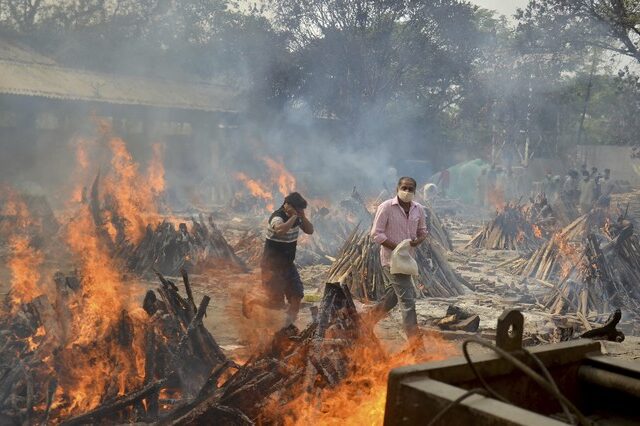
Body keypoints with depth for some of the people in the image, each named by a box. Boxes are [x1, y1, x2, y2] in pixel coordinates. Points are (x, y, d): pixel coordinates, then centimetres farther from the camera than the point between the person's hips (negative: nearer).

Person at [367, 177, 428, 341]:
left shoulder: (418, 209, 4)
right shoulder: (386, 207, -13)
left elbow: (422, 232, 15)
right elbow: (376, 233, -13)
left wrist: (417, 241, -9)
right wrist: (397, 247, -21)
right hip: (392, 258, -7)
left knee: (392, 296, 18)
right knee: (407, 297, -9)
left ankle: (370, 320, 37)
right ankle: (414, 338, -4)